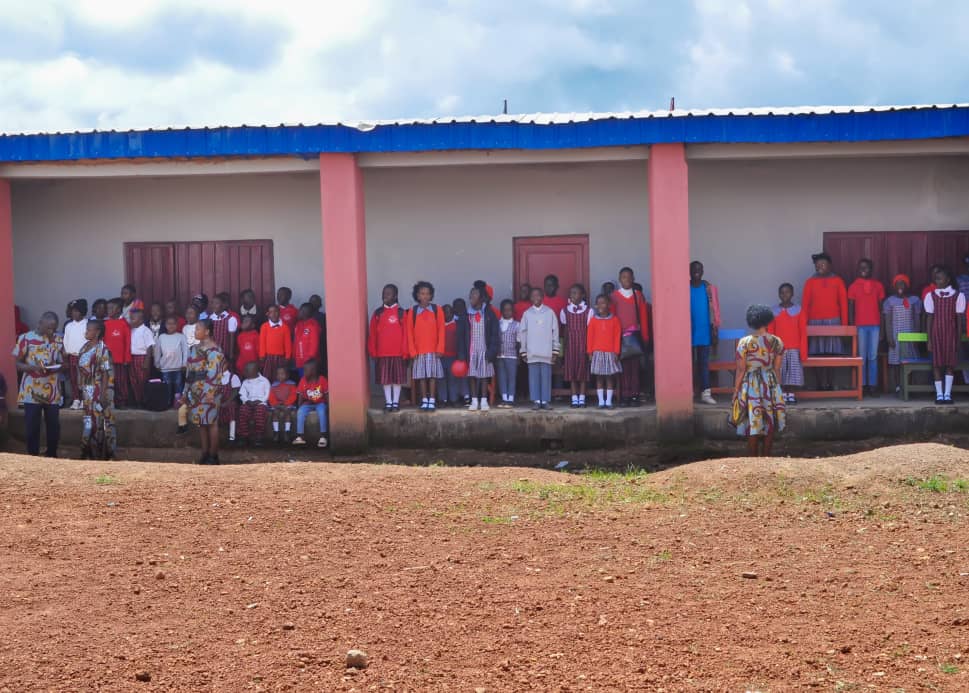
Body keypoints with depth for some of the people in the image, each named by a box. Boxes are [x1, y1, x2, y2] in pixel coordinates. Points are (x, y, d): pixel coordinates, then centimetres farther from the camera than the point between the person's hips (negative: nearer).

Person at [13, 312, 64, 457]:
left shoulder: (59, 340, 5)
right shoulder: (26, 338, -4)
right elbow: (17, 363, -3)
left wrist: (57, 367, -12)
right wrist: (32, 367, -22)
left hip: (52, 392, 3)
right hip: (32, 392, -3)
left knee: (54, 425, 7)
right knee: (32, 427, 0)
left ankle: (52, 456, 21)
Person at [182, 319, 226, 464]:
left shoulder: (212, 349, -12)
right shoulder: (196, 347, 15)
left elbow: (214, 373, -18)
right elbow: (189, 370, 18)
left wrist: (210, 393, -23)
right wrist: (186, 391, 18)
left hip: (207, 392, -9)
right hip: (196, 391, 9)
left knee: (211, 422, -3)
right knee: (200, 422, 10)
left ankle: (213, 455, 3)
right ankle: (205, 453, 16)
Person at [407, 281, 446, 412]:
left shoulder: (437, 310, 2)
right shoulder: (412, 312, 2)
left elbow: (441, 331, 1)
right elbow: (409, 333, 2)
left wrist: (440, 349, -5)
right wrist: (412, 351, -4)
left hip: (433, 350, -1)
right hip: (419, 351, 1)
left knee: (433, 375, -1)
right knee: (421, 376, 2)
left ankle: (432, 400, 4)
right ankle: (424, 400, 8)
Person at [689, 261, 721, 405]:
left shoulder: (709, 288, 4)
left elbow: (715, 309, 3)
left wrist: (715, 331, -2)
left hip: (705, 332, 1)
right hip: (688, 332, -1)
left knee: (704, 363, 3)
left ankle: (705, 393, 4)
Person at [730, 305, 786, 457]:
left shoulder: (744, 342, -12)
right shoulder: (777, 341, -3)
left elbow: (741, 369, -9)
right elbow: (777, 368, 4)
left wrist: (736, 390, 0)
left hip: (751, 387, -3)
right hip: (771, 386, 3)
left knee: (753, 425, 4)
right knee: (769, 424, 11)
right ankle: (766, 458, 18)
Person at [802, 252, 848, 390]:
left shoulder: (838, 281, 6)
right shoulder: (810, 282, 6)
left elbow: (844, 303, 4)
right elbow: (805, 304, 4)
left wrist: (844, 323, -2)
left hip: (833, 321, 0)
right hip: (815, 322, 0)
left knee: (831, 353, 0)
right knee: (817, 353, -2)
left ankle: (829, 383, 7)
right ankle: (821, 384, 1)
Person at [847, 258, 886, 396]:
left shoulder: (878, 285, 7)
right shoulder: (853, 286, 5)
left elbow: (881, 308, 8)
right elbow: (850, 308, 5)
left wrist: (882, 328, 3)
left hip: (875, 325, 1)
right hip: (860, 326, -1)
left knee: (873, 357, 1)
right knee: (861, 357, 1)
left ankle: (873, 386, 3)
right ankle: (862, 386, 5)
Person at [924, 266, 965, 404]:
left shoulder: (957, 296, 0)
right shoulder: (930, 296, 3)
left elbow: (960, 319, 1)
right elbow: (929, 318, 4)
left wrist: (959, 338, -2)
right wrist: (929, 339, -1)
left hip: (951, 333, -1)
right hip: (936, 333, 1)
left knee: (950, 364, 0)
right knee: (937, 364, -1)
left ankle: (947, 394, 4)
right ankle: (939, 394, 4)